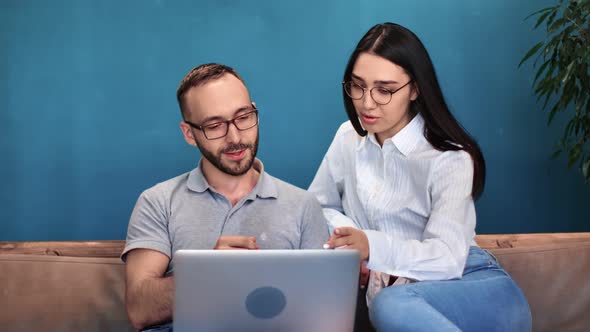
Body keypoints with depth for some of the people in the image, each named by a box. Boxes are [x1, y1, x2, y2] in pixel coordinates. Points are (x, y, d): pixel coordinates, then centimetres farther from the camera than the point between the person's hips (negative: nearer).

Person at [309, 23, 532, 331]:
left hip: (478, 287, -3)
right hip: (392, 286, 3)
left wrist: (373, 247, -36)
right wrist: (346, 234, -5)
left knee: (391, 304, -35)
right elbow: (318, 206, 18)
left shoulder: (450, 159, -10)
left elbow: (446, 258, -19)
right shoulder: (349, 137, 6)